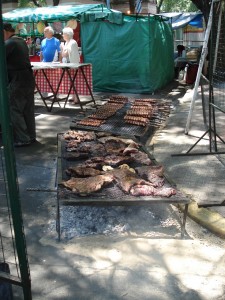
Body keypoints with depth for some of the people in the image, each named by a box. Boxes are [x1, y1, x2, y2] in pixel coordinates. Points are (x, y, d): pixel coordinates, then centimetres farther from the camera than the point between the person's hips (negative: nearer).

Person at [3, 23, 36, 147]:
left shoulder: (9, 43, -13)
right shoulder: (21, 41, 15)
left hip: (17, 81, -9)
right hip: (28, 78, 9)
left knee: (14, 111, -2)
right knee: (28, 110, 13)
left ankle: (22, 139, 0)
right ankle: (31, 136, 20)